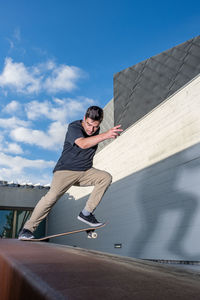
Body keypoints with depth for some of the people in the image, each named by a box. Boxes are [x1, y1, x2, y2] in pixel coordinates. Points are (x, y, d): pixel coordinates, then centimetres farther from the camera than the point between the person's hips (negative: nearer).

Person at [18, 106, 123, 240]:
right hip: (66, 170, -6)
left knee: (106, 177, -14)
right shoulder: (73, 127, -17)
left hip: (85, 172, 6)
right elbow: (83, 143, -40)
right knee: (52, 195, -26)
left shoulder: (96, 130, 5)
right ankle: (27, 229, -11)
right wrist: (105, 135, -48)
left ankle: (86, 213, -10)